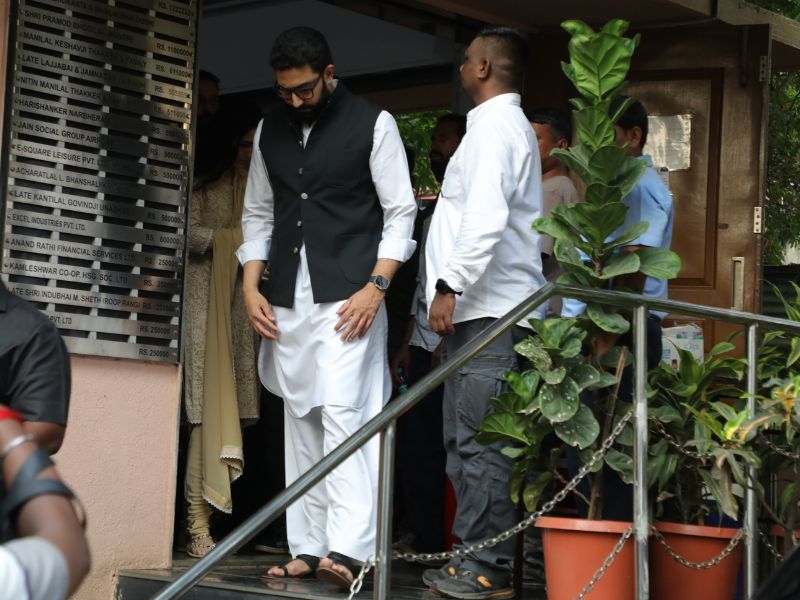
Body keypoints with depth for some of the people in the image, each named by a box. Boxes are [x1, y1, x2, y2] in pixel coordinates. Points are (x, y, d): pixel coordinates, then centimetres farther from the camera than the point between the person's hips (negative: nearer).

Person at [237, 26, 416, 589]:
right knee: (301, 423, 6)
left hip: (349, 297, -6)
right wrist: (252, 288, 6)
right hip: (287, 301, 6)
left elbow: (401, 214, -3)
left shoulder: (372, 124, -2)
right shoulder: (271, 130, 13)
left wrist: (375, 287, -14)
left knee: (343, 414, -17)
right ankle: (308, 547, 9)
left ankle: (347, 548, -23)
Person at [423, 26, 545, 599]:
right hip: (481, 310, 11)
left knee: (480, 442, -10)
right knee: (464, 440, 12)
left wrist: (450, 286, -21)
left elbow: (486, 219, -21)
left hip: (488, 311, -11)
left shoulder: (494, 125, -10)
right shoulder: (512, 124, 23)